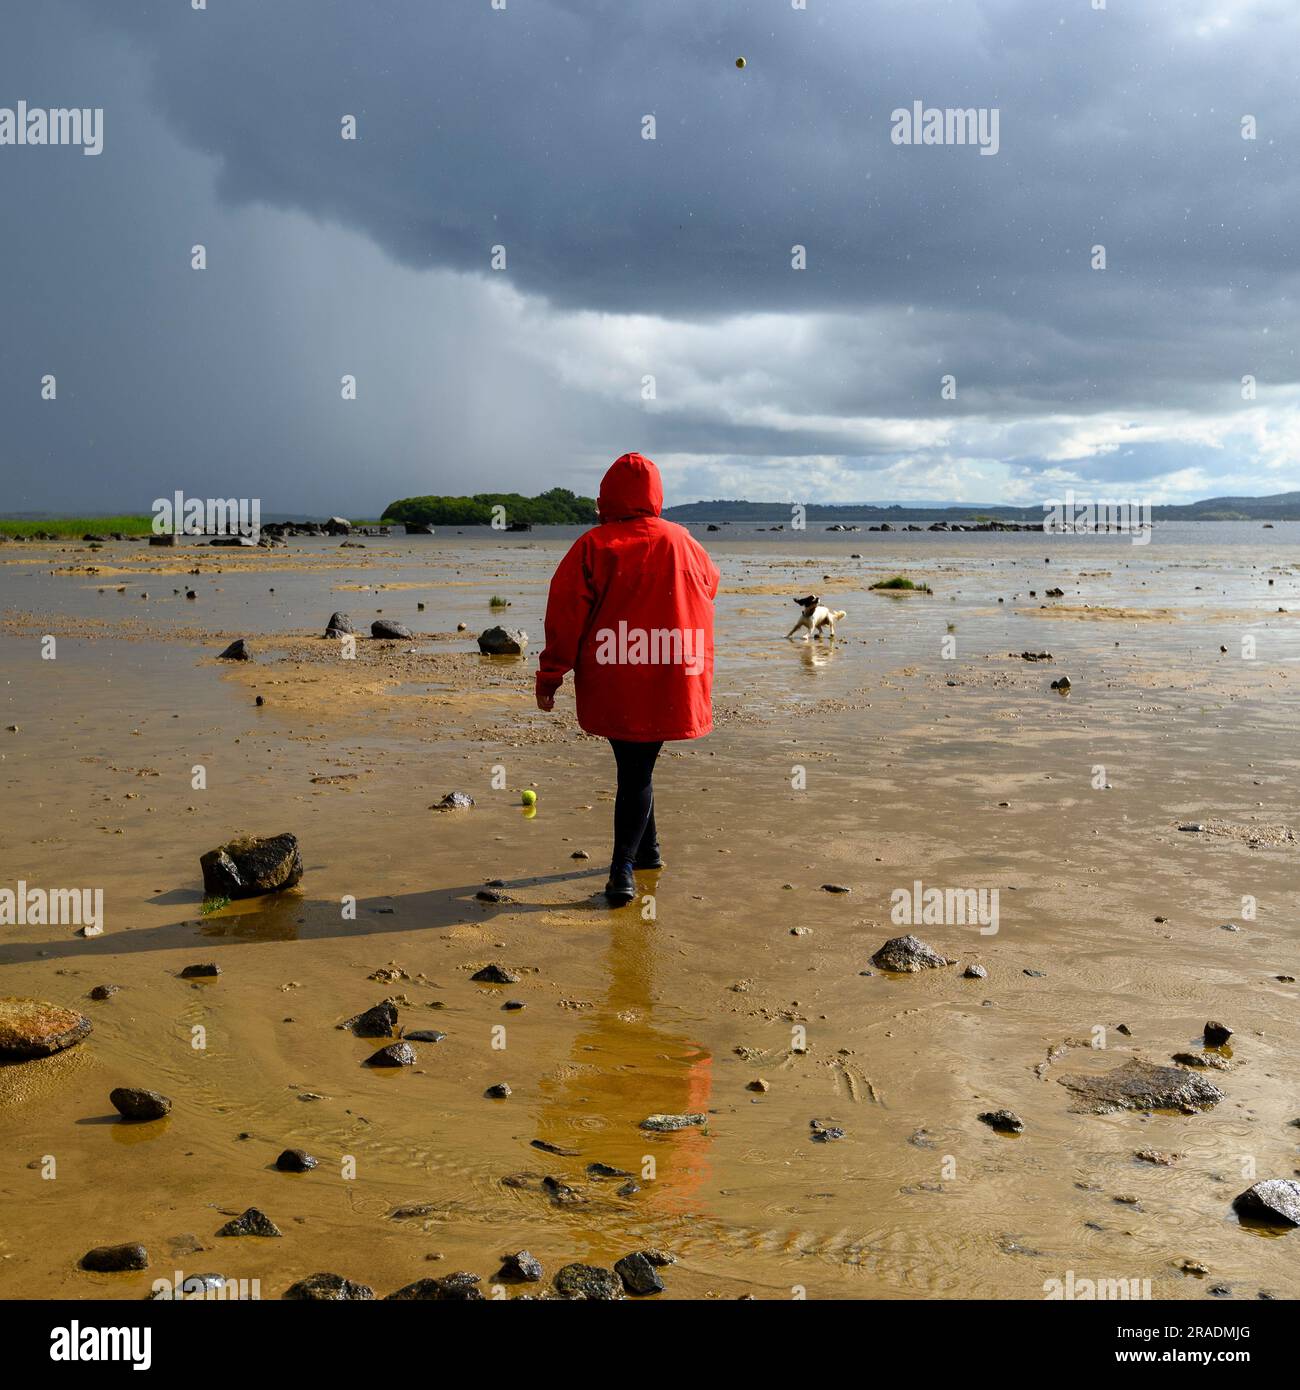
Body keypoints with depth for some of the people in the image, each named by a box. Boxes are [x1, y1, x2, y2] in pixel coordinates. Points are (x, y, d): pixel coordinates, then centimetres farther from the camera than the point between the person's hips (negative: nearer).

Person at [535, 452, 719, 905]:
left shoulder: (592, 547, -7)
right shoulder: (682, 543, 0)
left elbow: (566, 617, -7)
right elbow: (709, 588, 19)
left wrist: (549, 677, 1)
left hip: (611, 682, -1)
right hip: (668, 684, 2)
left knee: (633, 765, 13)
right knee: (638, 770, 6)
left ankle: (645, 848, 22)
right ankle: (623, 868, -2)